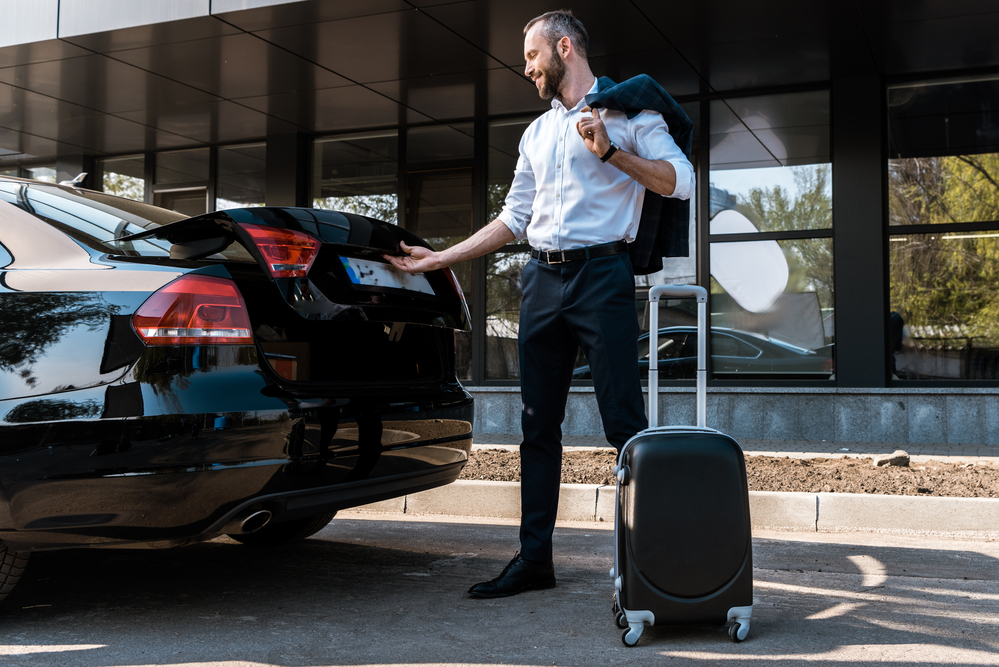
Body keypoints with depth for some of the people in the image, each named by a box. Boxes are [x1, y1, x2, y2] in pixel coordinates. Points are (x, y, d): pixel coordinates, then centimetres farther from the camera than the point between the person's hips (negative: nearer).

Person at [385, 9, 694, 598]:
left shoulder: (623, 109, 4)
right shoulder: (537, 133, 24)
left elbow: (681, 180, -7)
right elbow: (514, 218, 25)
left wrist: (609, 152, -16)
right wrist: (439, 258, 20)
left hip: (602, 273, -6)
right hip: (543, 279, 7)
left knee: (624, 422, -9)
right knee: (539, 426, 6)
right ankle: (535, 559, 12)